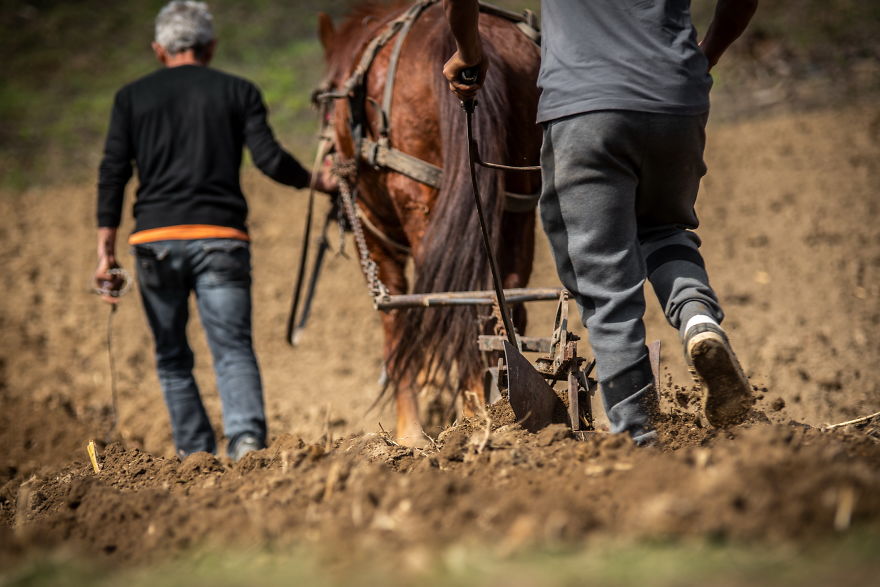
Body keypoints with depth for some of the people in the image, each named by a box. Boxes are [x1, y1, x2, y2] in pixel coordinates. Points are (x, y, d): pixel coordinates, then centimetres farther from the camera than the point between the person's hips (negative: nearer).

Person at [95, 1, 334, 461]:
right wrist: (316, 182, 16)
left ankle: (195, 451, 13)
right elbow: (269, 159, -1)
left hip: (156, 238, 1)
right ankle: (246, 436, -26)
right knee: (233, 348, -4)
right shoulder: (239, 92, 9)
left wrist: (106, 250, 2)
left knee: (171, 355, 14)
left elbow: (113, 173, 4)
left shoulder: (132, 97, 11)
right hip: (221, 237, -1)